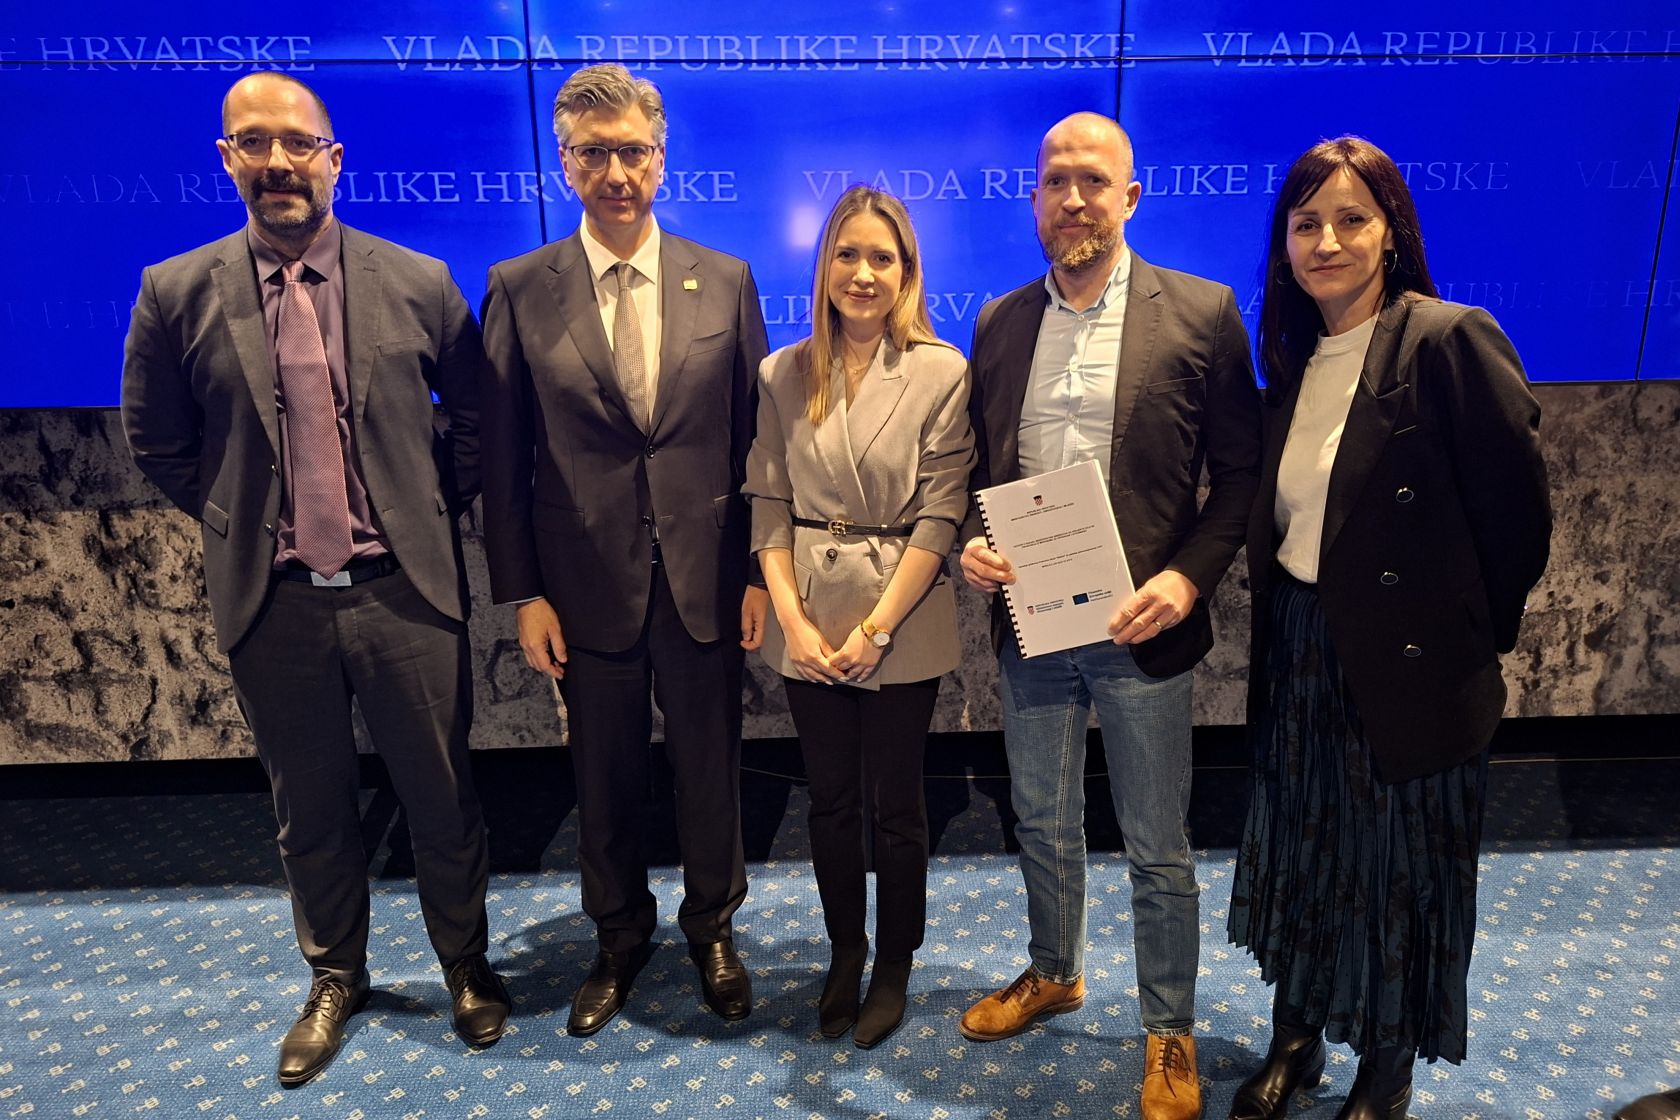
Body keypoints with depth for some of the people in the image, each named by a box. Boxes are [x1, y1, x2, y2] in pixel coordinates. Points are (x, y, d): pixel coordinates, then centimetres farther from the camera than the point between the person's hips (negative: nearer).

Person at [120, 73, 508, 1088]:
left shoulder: (419, 283, -2)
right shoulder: (177, 293, -1)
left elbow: (476, 415, 8)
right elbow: (157, 439, 11)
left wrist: (434, 510, 5)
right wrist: (240, 521, 6)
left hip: (405, 589, 0)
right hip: (273, 603, 1)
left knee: (443, 798, 11)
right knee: (312, 811, 16)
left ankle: (467, 964, 35)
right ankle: (335, 979, 39)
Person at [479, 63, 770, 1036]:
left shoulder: (726, 281, 1)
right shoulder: (520, 290, -1)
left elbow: (754, 438, 2)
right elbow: (502, 458, 0)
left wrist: (761, 573, -1)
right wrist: (522, 594, -3)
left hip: (705, 579, 1)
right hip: (587, 584, 0)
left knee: (711, 766, 14)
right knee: (605, 778, 15)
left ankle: (712, 927, 39)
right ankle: (620, 936, 39)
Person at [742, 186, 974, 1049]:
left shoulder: (940, 373, -7)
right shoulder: (783, 374, 2)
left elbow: (939, 516, -10)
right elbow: (768, 506, 1)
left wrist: (876, 629, -13)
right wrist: (792, 619, -8)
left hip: (902, 626, -2)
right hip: (808, 624, 3)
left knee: (895, 805, 10)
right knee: (830, 799, 16)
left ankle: (893, 968, 33)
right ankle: (843, 952, 38)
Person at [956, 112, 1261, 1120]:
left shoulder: (1200, 313, -4)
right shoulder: (999, 323, 7)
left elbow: (1241, 473, -4)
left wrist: (1189, 576, -17)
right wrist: (971, 544, -8)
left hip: (1140, 628, -3)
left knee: (1159, 851, 11)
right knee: (1044, 823, 21)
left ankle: (1171, 1033, 34)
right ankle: (1055, 974, 46)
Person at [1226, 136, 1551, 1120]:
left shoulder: (1450, 339, -14)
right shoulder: (1295, 357, 6)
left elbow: (1517, 509, -12)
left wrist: (1472, 634, -2)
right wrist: (1282, 636, 6)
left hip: (1410, 669, -6)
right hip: (1298, 657, 6)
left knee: (1402, 874, 12)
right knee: (1299, 853, 18)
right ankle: (1295, 1040, 39)